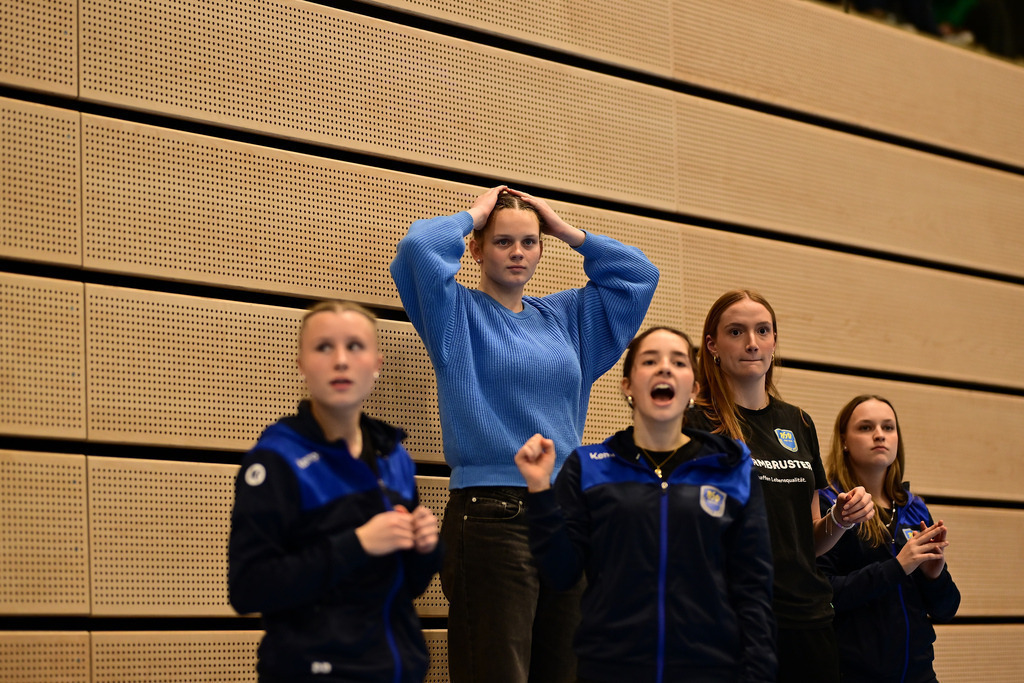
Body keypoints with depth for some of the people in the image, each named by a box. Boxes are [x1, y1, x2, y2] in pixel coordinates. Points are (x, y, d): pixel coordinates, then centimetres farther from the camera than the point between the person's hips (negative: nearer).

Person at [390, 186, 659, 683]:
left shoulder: (565, 316, 18)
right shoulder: (460, 313, 3)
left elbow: (638, 272, 22)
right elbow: (418, 248, -14)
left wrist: (565, 230, 16)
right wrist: (473, 215, 2)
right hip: (490, 516, -6)